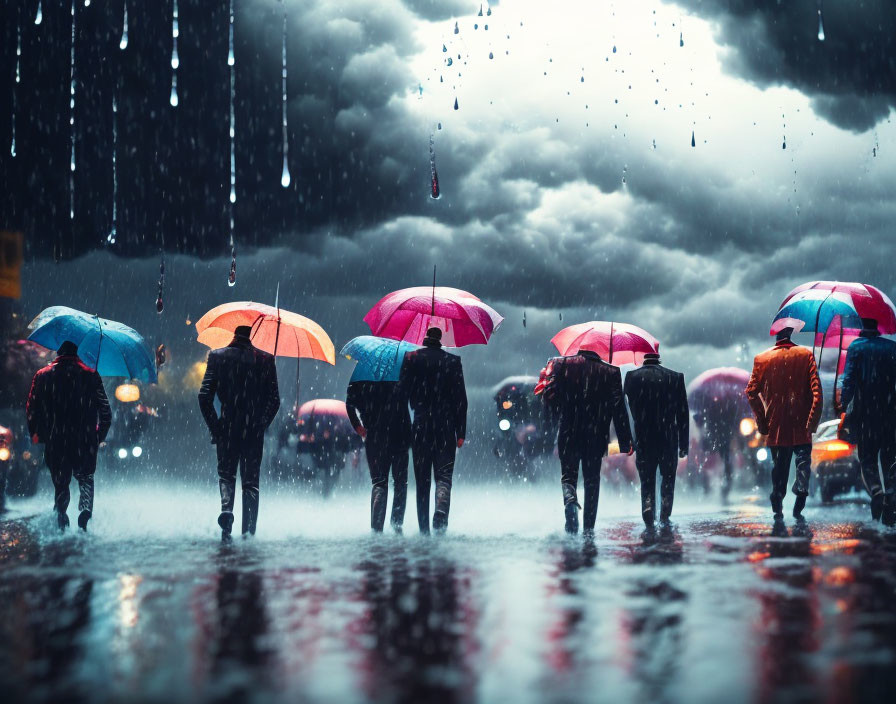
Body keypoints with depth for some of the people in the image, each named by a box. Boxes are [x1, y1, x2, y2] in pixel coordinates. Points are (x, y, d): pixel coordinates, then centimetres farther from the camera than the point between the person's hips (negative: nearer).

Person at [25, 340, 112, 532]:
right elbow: (105, 411, 1)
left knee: (60, 484, 13)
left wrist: (35, 434, 17)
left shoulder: (42, 376, 5)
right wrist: (100, 435, 12)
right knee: (85, 479, 18)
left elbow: (31, 410, 5)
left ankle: (62, 525, 2)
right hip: (85, 442, -1)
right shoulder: (91, 375, 1)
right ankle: (85, 510, -7)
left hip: (55, 442, 1)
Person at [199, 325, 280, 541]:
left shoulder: (217, 356, 0)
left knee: (226, 475, 15)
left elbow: (205, 396, -4)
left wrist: (214, 426, 3)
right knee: (251, 481, 10)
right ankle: (248, 531, 8)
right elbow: (274, 400, -2)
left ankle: (226, 509, -14)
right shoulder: (266, 360, 0)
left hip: (227, 428, 0)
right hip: (255, 430, 0)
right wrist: (262, 424, 8)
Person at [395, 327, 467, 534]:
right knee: (443, 476, 2)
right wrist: (461, 433, 3)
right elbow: (461, 399, 0)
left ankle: (424, 529, 10)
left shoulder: (411, 358, 0)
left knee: (422, 480, 9)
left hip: (420, 426, 1)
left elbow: (401, 393, -4)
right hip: (446, 427, 0)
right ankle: (441, 514, -25)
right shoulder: (453, 361, 2)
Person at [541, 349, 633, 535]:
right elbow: (619, 408, -5)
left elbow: (549, 394, -9)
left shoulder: (561, 363, -1)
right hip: (596, 436, 0)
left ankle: (570, 501, -19)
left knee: (568, 476, 13)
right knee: (592, 480, 13)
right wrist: (625, 442, -3)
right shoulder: (611, 372, 0)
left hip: (568, 434, 0)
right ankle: (589, 527, 12)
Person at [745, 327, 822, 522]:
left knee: (779, 468, 12)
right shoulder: (806, 355, -3)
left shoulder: (761, 359, 0)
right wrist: (813, 422, -7)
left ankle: (778, 509, 11)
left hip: (776, 427, 2)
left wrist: (762, 422, 5)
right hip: (801, 426, -2)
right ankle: (798, 507, -9)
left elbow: (751, 392, -1)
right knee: (803, 463, 6)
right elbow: (816, 391, -10)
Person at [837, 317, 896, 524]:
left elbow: (849, 380, -11)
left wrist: (844, 406, -10)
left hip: (865, 413, -2)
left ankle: (876, 491, -17)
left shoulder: (856, 347, -2)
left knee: (867, 458, 7)